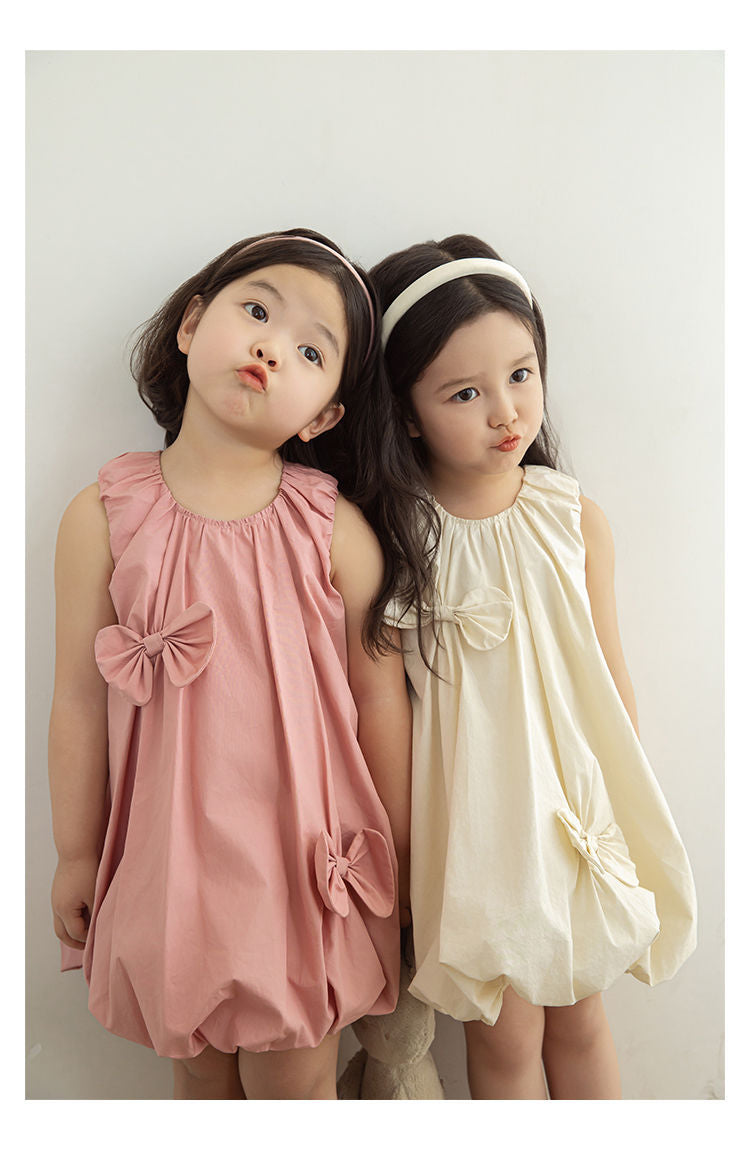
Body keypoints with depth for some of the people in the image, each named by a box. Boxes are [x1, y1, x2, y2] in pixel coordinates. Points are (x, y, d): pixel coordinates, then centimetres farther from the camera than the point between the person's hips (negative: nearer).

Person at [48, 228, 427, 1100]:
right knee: (197, 1071, 24)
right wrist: (76, 855, 5)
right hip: (168, 856, 2)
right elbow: (81, 699, -3)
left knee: (294, 1082, 18)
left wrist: (401, 859, 4)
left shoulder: (334, 530, -11)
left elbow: (381, 702, -4)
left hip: (307, 859, -1)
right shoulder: (104, 515, -9)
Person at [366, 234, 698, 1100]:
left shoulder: (574, 518, -7)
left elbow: (610, 679, 1)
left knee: (578, 1016, 22)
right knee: (505, 1038, 15)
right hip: (469, 814, -2)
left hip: (575, 801, 2)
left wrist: (631, 818, 7)